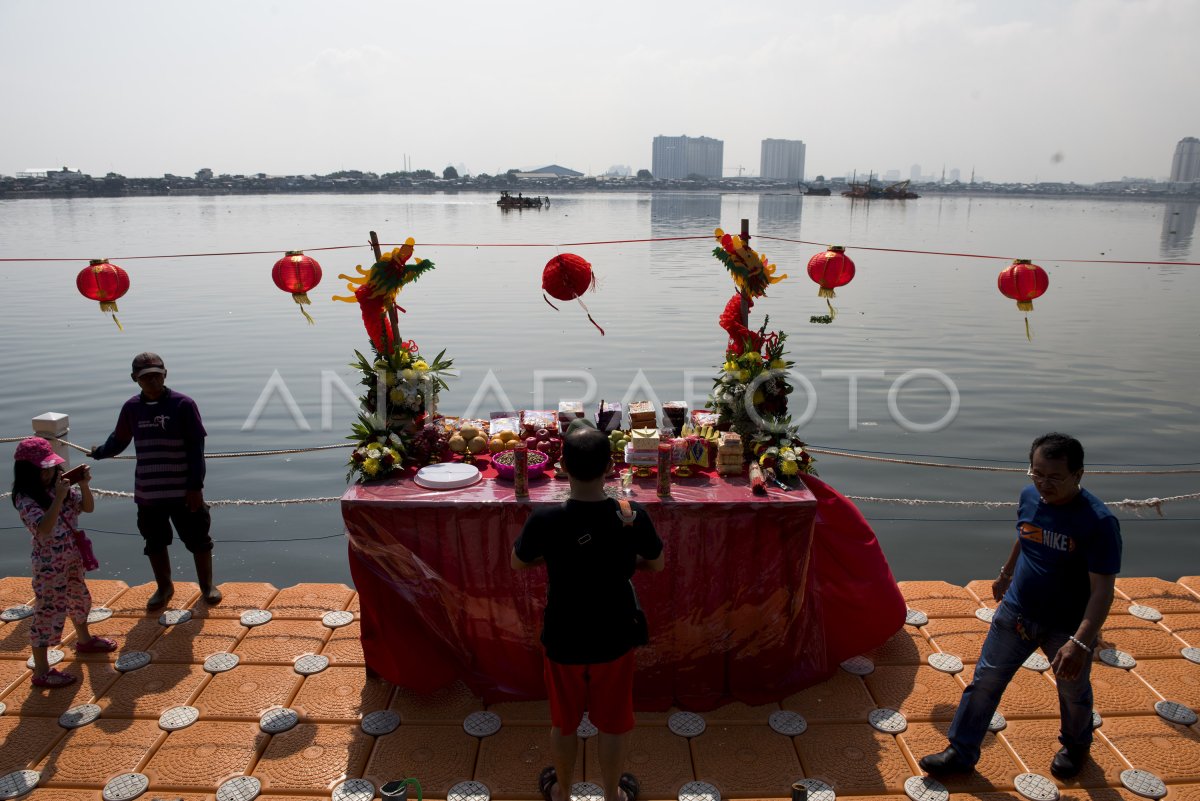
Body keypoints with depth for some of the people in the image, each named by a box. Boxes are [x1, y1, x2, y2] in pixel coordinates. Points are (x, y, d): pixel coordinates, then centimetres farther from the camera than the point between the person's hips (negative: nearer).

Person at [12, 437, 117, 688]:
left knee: (80, 599, 26)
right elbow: (43, 528, -32)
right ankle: (41, 672, 10)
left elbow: (88, 507, 3)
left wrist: (84, 485, -13)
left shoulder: (59, 486, 0)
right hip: (49, 564, -8)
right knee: (48, 613, -1)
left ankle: (84, 640, 50)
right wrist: (59, 498, -36)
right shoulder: (25, 498, -20)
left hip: (72, 557, 8)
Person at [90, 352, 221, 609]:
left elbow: (196, 448, -11)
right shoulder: (132, 407, 0)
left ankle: (208, 586, 27)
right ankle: (164, 587, 37)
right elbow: (119, 440, 17)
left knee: (198, 540, 9)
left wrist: (195, 486, -13)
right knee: (155, 543, 17)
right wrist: (100, 452, 1)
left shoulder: (183, 404, -11)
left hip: (183, 491, -4)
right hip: (147, 492, 4)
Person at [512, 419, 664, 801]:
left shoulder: (544, 520, -25)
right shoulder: (633, 516, -22)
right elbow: (656, 564, -3)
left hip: (563, 641, 0)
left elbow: (518, 561, -4)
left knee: (564, 723, 24)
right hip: (614, 639, 1)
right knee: (613, 723, 23)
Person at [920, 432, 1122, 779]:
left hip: (1067, 626, -4)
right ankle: (961, 753, 22)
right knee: (984, 682, 8)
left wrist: (1080, 643, -36)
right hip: (1015, 613, 4)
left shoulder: (1099, 521, -26)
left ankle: (1076, 745, 52)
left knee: (1073, 692, 22)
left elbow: (1102, 590, -27)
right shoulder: (1029, 496, -9)